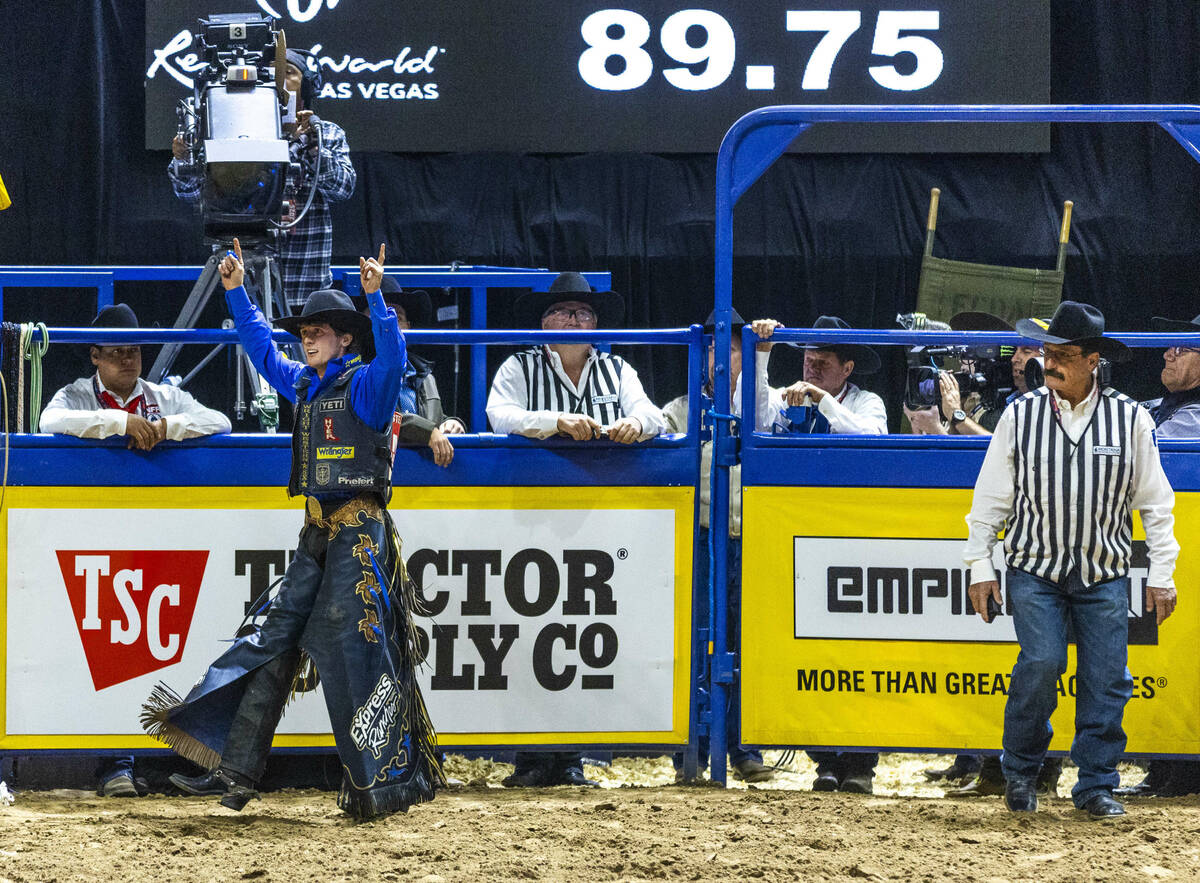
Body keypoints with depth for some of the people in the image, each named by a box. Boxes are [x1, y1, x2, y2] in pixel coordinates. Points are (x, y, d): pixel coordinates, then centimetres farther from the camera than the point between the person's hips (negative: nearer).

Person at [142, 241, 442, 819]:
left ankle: (390, 781, -6)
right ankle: (236, 770, 7)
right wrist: (237, 294, 26)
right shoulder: (303, 384, 16)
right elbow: (262, 349, 30)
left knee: (353, 649, -11)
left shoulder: (365, 383, -8)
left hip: (359, 532, -9)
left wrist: (376, 297, -39)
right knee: (276, 640, 6)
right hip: (317, 534, 9)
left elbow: (391, 357, -29)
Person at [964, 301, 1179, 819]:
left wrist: (1161, 575, 3)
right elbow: (991, 497, 6)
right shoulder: (1021, 415, -1)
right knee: (1042, 661, -17)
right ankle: (1020, 768, 3)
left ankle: (1096, 786, 9)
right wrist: (980, 566, 2)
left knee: (1106, 679, -3)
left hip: (1106, 574, 1)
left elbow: (1155, 503, 6)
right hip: (1035, 568, -1)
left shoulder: (1129, 418, 0)